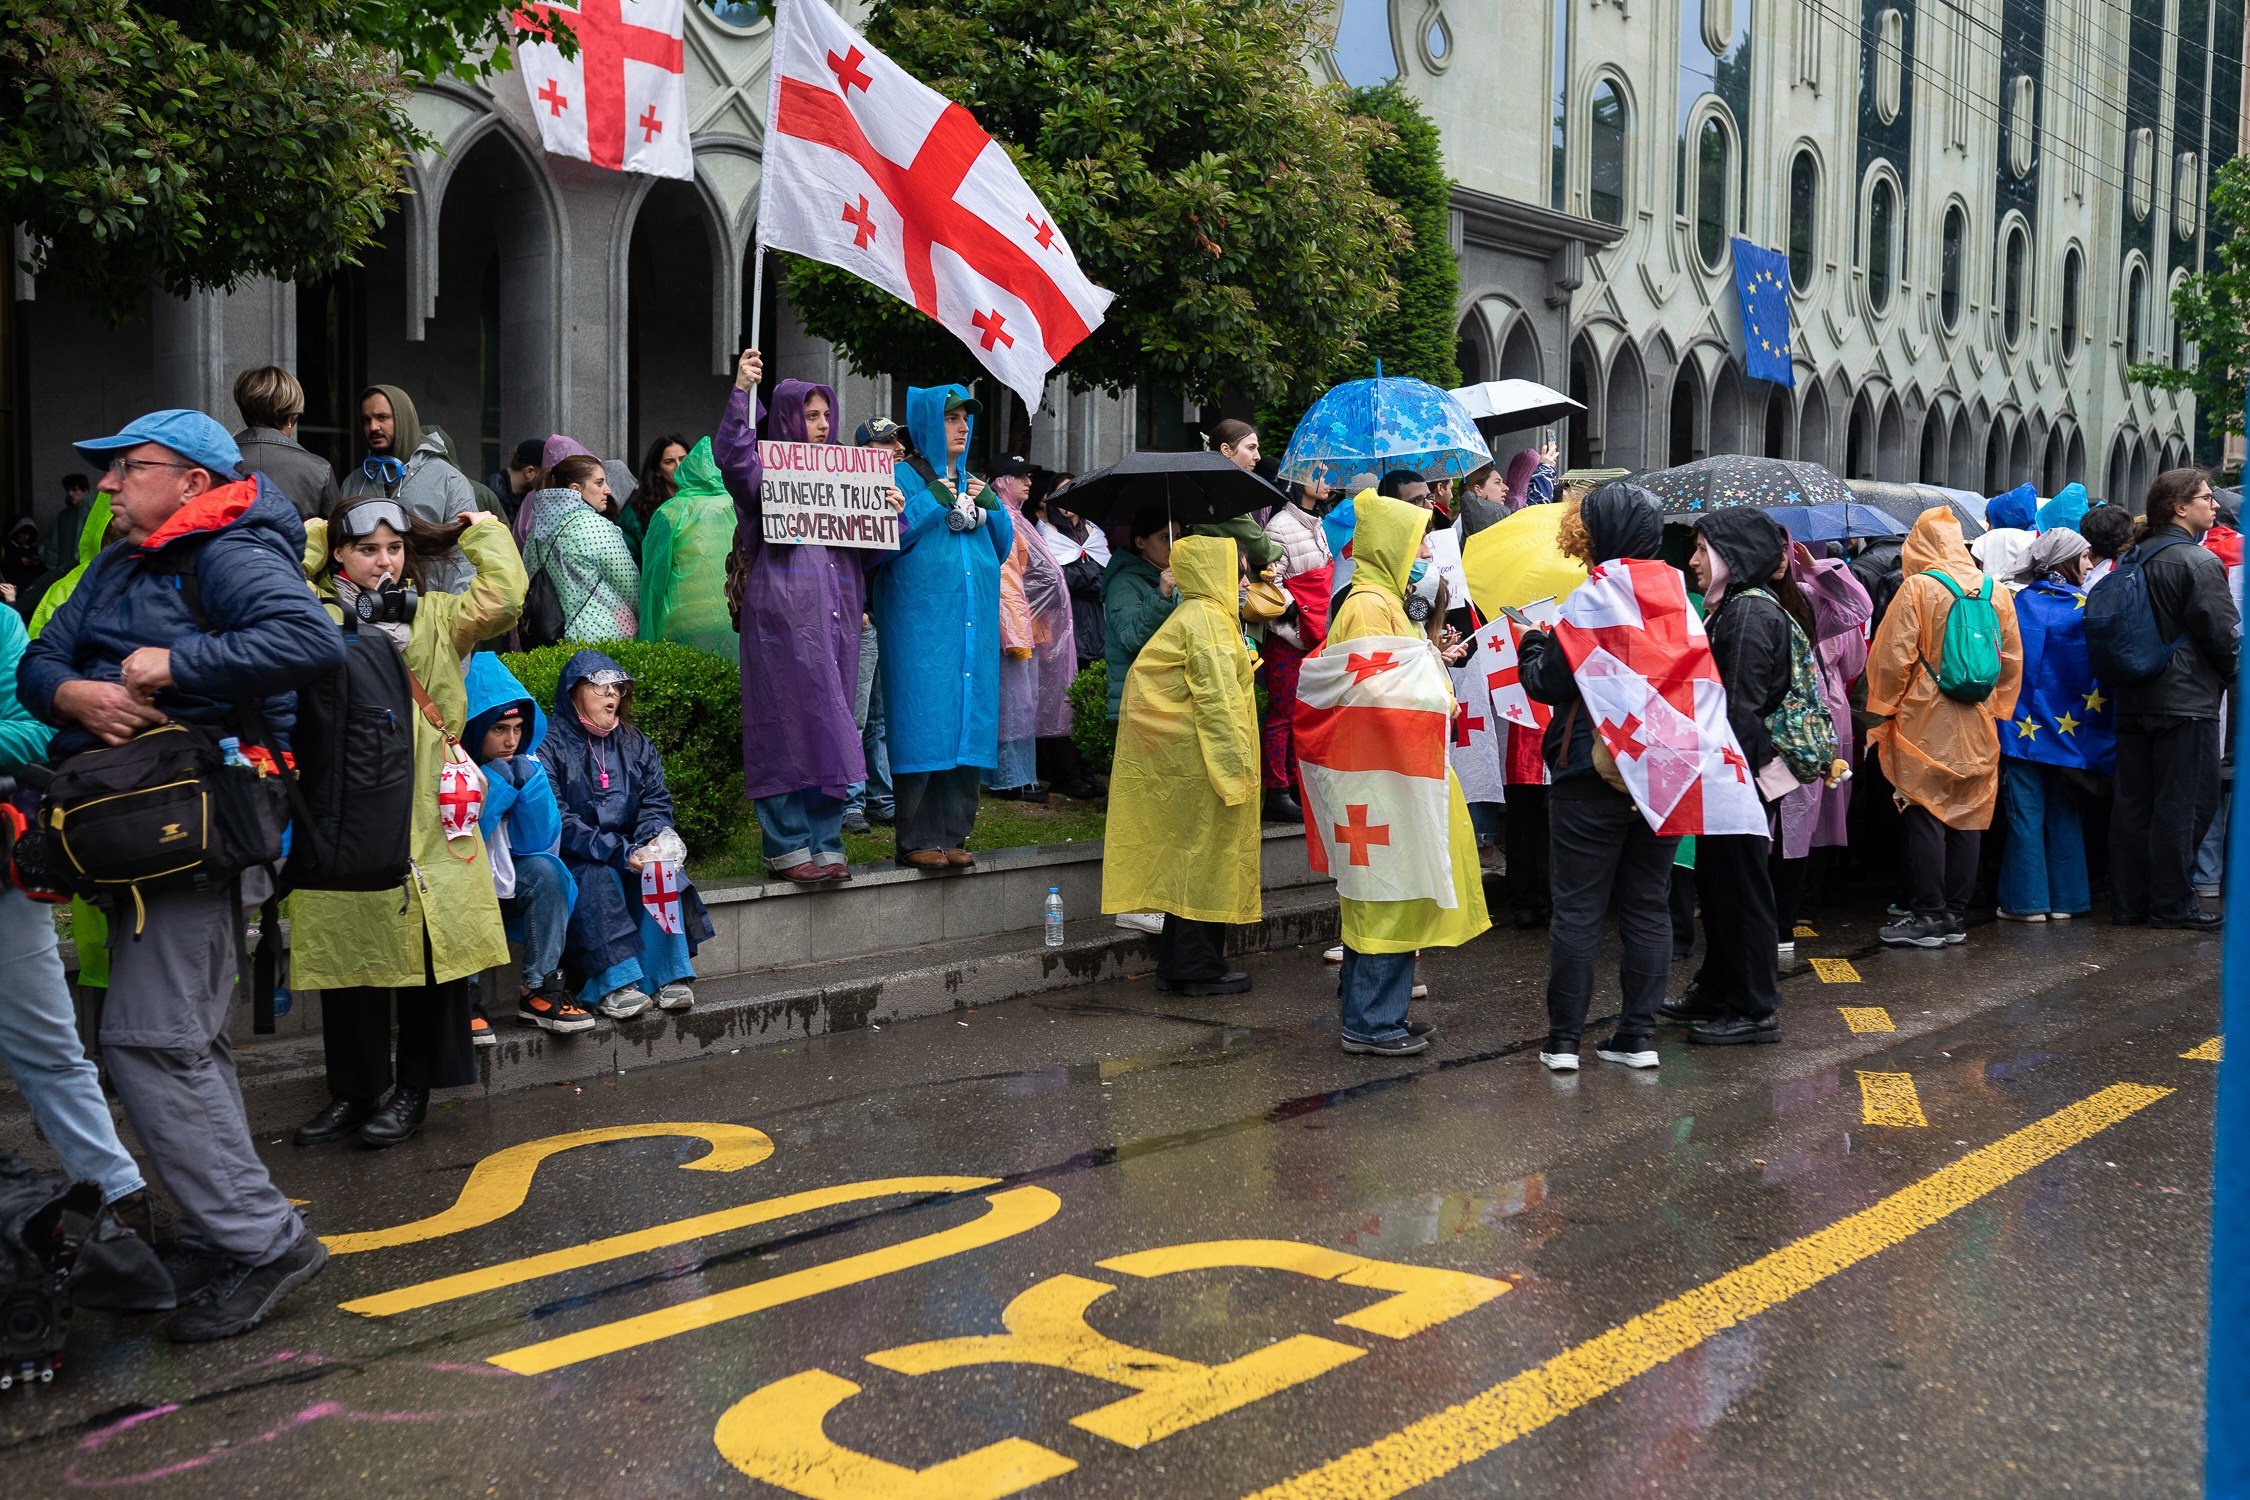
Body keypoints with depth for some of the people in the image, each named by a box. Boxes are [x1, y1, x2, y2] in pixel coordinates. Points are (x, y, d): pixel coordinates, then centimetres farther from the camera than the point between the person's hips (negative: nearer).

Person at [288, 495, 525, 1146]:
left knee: (428, 949, 1)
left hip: (425, 817, -1)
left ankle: (414, 1090, 14)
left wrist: (482, 529, 6)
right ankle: (354, 1091, 19)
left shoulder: (438, 616, 9)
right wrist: (314, 534, 6)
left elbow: (503, 598, -5)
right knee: (347, 952, 6)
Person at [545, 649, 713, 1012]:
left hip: (629, 853, 5)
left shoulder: (635, 744, 12)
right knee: (597, 879, -33)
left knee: (660, 869, -23)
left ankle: (668, 976, -27)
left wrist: (653, 841, -18)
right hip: (570, 860, -5)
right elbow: (558, 821, -18)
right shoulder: (551, 744, -9)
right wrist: (619, 853, -26)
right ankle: (614, 983, -38)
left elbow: (657, 802, 6)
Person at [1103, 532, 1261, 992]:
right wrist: (1234, 764, -19)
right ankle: (1200, 967, 1)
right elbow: (1216, 696, -19)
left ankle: (1177, 963, 18)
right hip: (1197, 758, -10)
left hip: (1173, 761, 10)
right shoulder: (1207, 619, -13)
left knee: (1187, 858, 13)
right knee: (1205, 855, -4)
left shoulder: (1189, 617, 18)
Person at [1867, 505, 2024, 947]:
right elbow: (2012, 662, 12)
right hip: (1977, 729, 5)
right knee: (1967, 817, 10)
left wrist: (1884, 709, 2)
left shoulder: (1918, 588, -10)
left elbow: (1891, 658, -10)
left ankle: (1928, 916, 1)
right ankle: (1956, 916, 15)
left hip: (1925, 724, -5)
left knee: (1925, 817, 0)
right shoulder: (1997, 592, 6)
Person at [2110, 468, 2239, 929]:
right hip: (2186, 701, -8)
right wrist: (2234, 678, 4)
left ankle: (2128, 903, 14)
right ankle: (2172, 904, 2)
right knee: (2183, 805, -1)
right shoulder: (2198, 562, -12)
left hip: (2133, 701, 8)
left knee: (2133, 802, 9)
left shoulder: (2133, 559, 11)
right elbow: (2222, 633, -13)